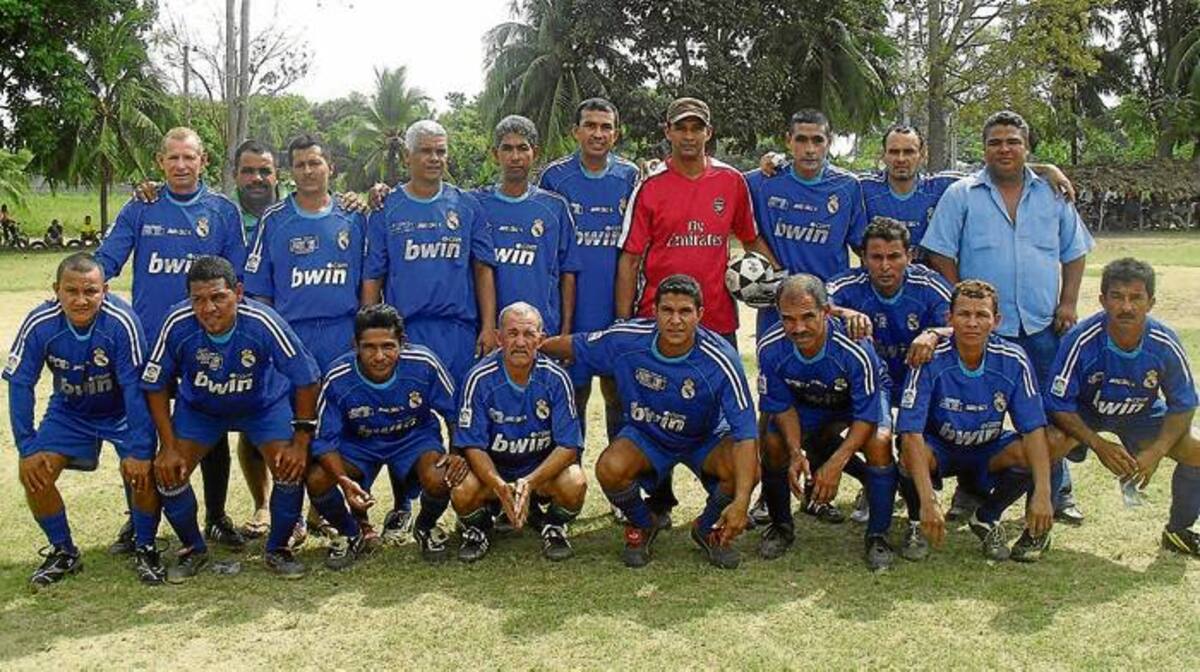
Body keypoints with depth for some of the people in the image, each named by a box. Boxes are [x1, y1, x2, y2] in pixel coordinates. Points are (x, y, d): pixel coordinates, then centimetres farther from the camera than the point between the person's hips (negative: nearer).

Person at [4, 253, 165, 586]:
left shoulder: (121, 321, -31)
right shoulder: (39, 324, -24)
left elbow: (134, 385, -28)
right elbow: (20, 385, -15)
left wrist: (139, 450, -29)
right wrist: (26, 448, -17)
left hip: (122, 410, -3)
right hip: (69, 412, 3)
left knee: (142, 471, -22)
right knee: (35, 473, -11)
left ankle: (145, 550, 3)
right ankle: (64, 552, 12)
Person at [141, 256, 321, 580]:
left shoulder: (263, 322, -34)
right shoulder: (178, 325, -29)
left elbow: (306, 380, -22)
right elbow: (156, 386, -13)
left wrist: (301, 442, -21)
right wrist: (169, 447, -16)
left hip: (265, 404, -1)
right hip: (199, 407, 2)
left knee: (291, 468, -18)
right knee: (167, 471, -11)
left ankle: (278, 549, 8)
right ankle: (193, 549, 16)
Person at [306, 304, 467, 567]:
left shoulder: (424, 365, -24)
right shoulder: (338, 379, -24)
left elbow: (455, 414, -9)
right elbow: (324, 439, -17)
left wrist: (458, 455, -23)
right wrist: (344, 480, -34)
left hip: (415, 436, -1)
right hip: (358, 443, 1)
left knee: (440, 480, -30)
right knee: (317, 481, -24)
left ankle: (426, 528, 8)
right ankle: (350, 534, 9)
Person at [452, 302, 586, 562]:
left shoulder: (556, 378, -14)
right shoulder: (480, 378, -15)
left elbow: (569, 445, -14)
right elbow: (472, 445, -13)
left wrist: (529, 483, -31)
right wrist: (499, 486, -32)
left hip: (544, 465, 0)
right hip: (492, 468, 0)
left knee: (575, 484, -31)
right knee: (462, 491, -31)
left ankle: (553, 527, 5)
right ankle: (478, 528, 7)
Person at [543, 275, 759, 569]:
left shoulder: (720, 360, -29)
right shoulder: (627, 340, -22)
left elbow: (746, 433, -32)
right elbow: (574, 346, -1)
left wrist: (741, 502, -40)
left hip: (706, 439, -1)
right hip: (646, 435, 1)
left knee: (746, 471, -30)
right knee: (610, 469, -30)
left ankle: (708, 529, 5)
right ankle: (642, 525, 6)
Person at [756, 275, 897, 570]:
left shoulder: (855, 349, -39)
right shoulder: (770, 347, -29)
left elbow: (866, 416, -30)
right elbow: (782, 407, -14)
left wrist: (836, 464, -39)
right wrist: (796, 453, -31)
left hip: (859, 399, -3)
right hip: (807, 403, 3)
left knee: (879, 442, -31)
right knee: (773, 444, -19)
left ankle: (877, 537, -12)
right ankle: (781, 526, 9)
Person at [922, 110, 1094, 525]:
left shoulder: (1053, 194, 10)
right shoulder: (961, 195, 1)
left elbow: (1074, 252, 15)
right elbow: (940, 255, -2)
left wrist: (1069, 302, 3)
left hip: (1043, 324, 3)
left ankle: (1057, 491, 21)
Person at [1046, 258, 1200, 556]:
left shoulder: (1166, 344, -22)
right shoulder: (1081, 341, -30)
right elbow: (1059, 405, -22)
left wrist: (1156, 452, -24)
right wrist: (1099, 445, -32)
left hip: (1142, 415, 3)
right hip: (1083, 414, -3)